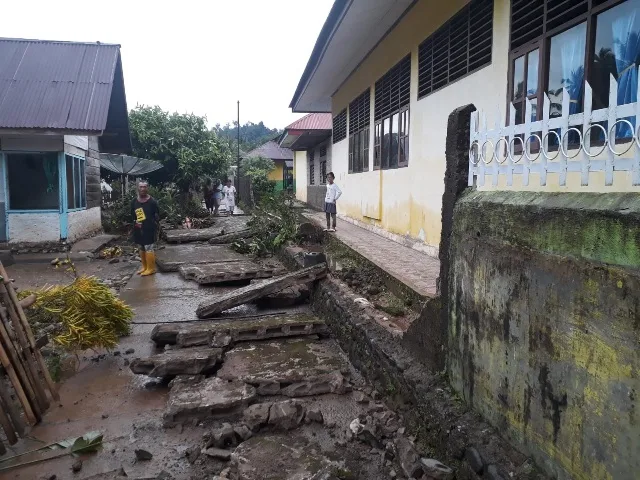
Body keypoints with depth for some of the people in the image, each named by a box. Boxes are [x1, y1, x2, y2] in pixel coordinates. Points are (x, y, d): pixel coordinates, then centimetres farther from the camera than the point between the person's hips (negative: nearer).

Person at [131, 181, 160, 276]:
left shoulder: (152, 201, -9)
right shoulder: (134, 202, 6)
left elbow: (157, 215, -4)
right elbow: (132, 215, 17)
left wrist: (155, 221, -18)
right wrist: (135, 222, 1)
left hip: (149, 229, -6)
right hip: (138, 229, 6)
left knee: (149, 248, -5)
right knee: (141, 248, 15)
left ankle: (151, 268, 4)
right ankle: (144, 266, 28)